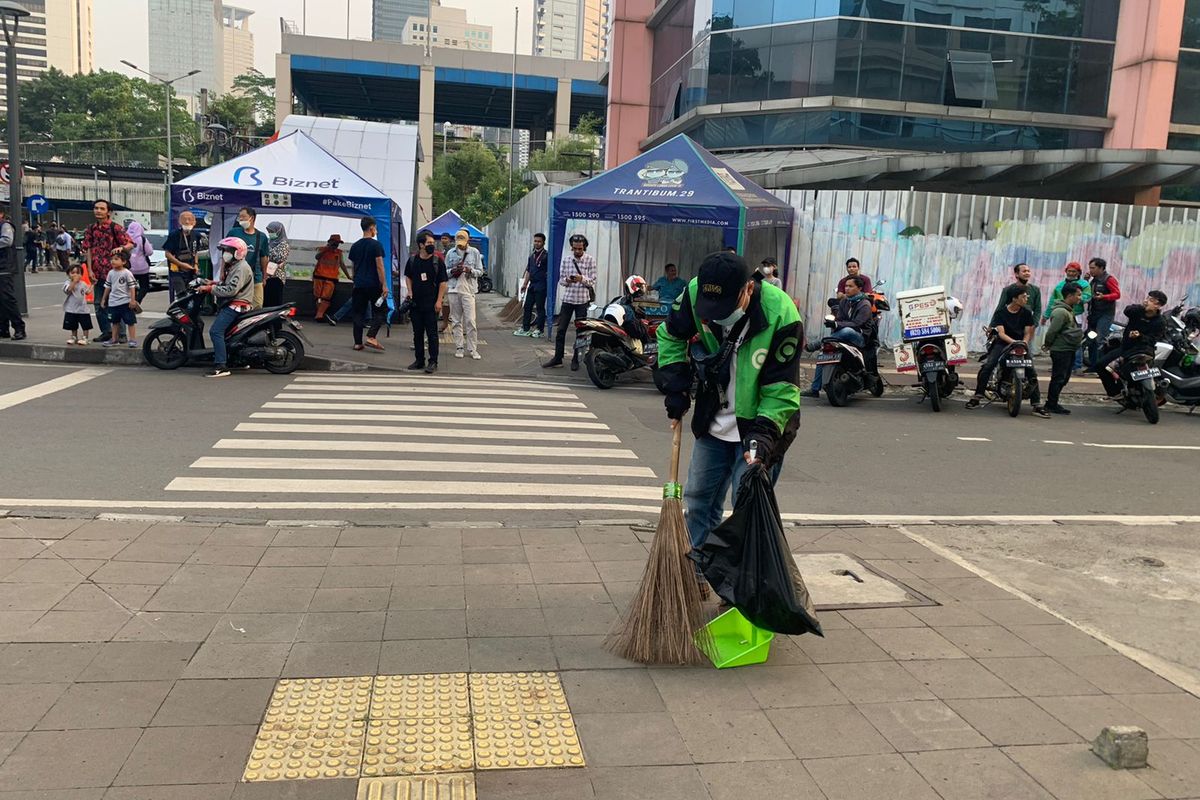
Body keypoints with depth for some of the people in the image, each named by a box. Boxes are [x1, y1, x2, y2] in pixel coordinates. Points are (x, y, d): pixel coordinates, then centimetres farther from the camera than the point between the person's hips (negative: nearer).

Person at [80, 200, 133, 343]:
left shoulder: (115, 228, -5)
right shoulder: (91, 229, 9)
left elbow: (130, 244, -9)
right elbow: (88, 250, 7)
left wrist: (121, 248, -31)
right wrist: (90, 270, -2)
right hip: (98, 273, 5)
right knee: (99, 304, 9)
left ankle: (120, 333, 3)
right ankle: (106, 331, 19)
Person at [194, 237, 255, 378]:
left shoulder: (241, 268, -14)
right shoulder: (233, 266, 21)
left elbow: (231, 290, -24)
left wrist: (211, 289, -20)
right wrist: (215, 284, 11)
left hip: (237, 305, -11)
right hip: (232, 304, 11)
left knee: (216, 331, -22)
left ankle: (221, 366, -27)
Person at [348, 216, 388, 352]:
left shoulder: (355, 246, 11)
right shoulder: (376, 245, -8)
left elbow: (353, 266, 17)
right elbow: (379, 266, -13)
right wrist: (384, 285, -12)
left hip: (359, 285, 6)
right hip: (373, 284, -6)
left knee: (358, 313, 8)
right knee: (380, 311, 4)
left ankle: (357, 342, 7)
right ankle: (371, 337, -12)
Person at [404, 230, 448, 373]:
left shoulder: (437, 261, -4)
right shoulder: (412, 259, 4)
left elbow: (442, 282, -4)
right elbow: (408, 277, 17)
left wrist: (439, 301, -9)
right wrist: (410, 293, 4)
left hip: (432, 304, -4)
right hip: (415, 303, 4)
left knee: (432, 333, -2)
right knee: (417, 333, 11)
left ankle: (433, 362, 3)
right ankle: (419, 360, 21)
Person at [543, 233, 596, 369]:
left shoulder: (590, 260, -2)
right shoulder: (566, 259, 4)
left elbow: (592, 282, -4)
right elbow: (561, 280, 6)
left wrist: (582, 279, -23)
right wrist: (567, 280, -17)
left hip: (583, 300, -2)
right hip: (568, 298, 2)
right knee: (561, 330, 1)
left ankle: (575, 360, 15)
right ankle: (557, 358, 9)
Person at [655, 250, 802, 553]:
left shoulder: (781, 315, -28)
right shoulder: (696, 293, -16)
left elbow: (782, 388, -21)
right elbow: (671, 335, 6)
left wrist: (764, 434, -32)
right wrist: (675, 388, -1)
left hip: (758, 429, -5)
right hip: (713, 425, 5)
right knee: (698, 501, 16)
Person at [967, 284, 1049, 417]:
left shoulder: (1026, 313, 4)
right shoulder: (1000, 312, -4)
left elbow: (1027, 333, 2)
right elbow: (1001, 333, -13)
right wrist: (1014, 342, -29)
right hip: (1002, 343, -2)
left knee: (1031, 371, -13)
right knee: (987, 366, -22)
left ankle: (1037, 406, -10)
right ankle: (977, 397, -16)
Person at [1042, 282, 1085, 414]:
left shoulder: (1069, 310, 15)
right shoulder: (1060, 311, -19)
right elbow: (1052, 331, -19)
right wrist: (1048, 344, -6)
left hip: (1069, 350, 10)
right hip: (1061, 350, -10)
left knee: (1064, 378, 14)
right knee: (1058, 378, -4)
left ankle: (1052, 403, 22)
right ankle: (1051, 405, 2)